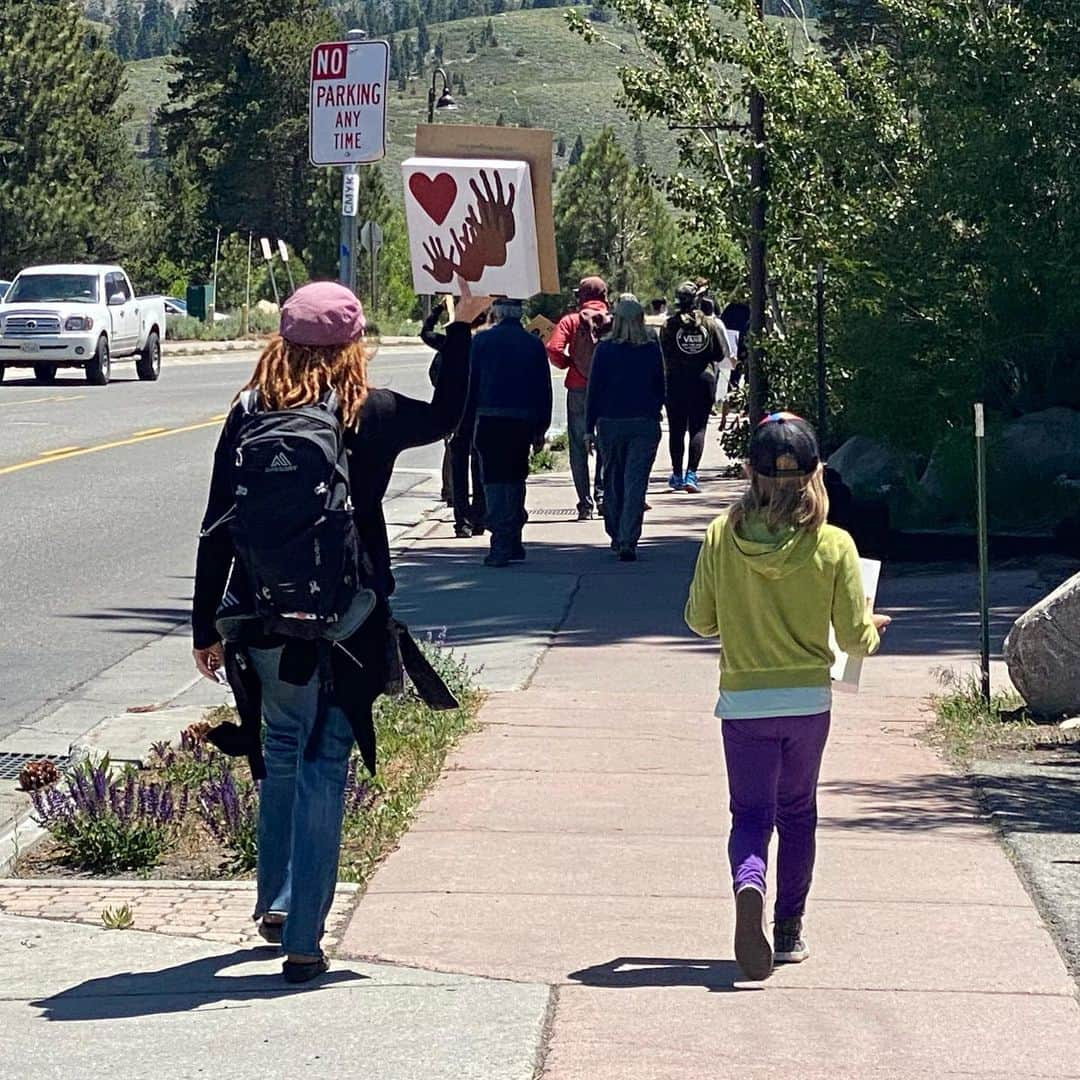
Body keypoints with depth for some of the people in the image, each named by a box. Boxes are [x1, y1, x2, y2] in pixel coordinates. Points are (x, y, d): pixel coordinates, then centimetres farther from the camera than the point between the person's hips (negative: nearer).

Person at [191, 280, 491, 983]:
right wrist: (464, 325, 22)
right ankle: (303, 942, 0)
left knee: (282, 750, 24)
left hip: (263, 626, 3)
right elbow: (445, 416, 14)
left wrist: (208, 629, 10)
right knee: (323, 767, 1)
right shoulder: (369, 415, -7)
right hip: (345, 628, -3)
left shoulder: (248, 416, -2)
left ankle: (275, 903, 31)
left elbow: (217, 531, 1)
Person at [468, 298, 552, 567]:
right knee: (516, 479, 16)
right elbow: (544, 388, 8)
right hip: (524, 422, 3)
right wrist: (541, 428, 13)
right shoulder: (534, 344, 5)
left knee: (495, 481, -2)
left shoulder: (482, 341, -2)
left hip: (490, 421, -3)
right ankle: (514, 542, 18)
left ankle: (501, 546, -10)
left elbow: (468, 383, 0)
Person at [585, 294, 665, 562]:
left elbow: (594, 389, -2)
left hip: (610, 422, 0)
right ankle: (628, 541, -13)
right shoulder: (652, 348, -1)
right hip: (645, 424, 0)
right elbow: (660, 388, 7)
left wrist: (589, 427, 3)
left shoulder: (605, 349, -5)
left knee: (613, 481, 16)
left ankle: (616, 536, 24)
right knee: (636, 483, -3)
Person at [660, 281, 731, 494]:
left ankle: (677, 475, 13)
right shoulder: (709, 324, -2)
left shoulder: (670, 325, -7)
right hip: (703, 380, 1)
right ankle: (691, 474, -11)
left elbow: (663, 354, -7)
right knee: (698, 428, 2)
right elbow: (722, 353, 1)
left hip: (676, 381, -1)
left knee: (676, 429, 9)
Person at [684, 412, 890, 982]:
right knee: (797, 812, 20)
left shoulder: (721, 536, -9)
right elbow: (855, 640, -7)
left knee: (751, 814, 5)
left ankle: (748, 886, -27)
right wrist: (873, 625, 16)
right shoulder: (833, 546, -12)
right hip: (809, 700, 1)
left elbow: (700, 620, 1)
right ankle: (789, 930, 25)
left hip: (743, 703, 0)